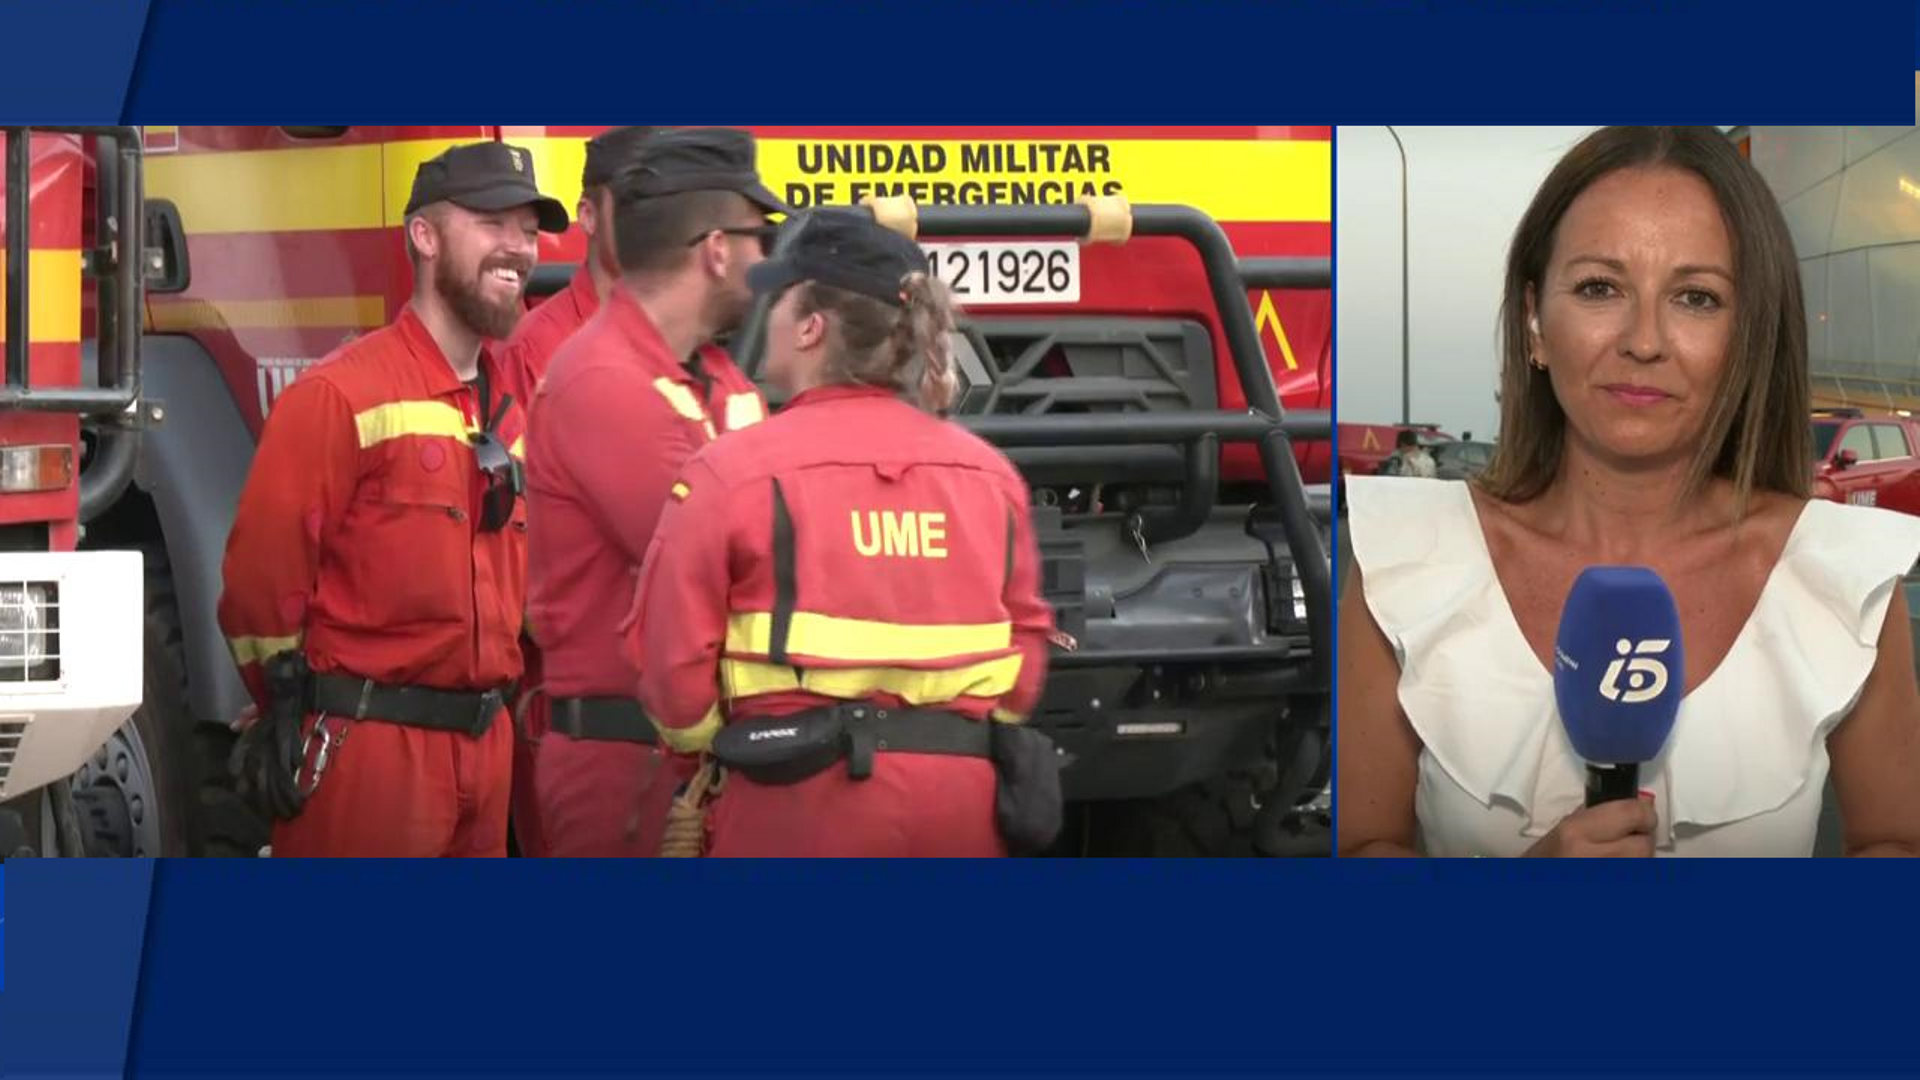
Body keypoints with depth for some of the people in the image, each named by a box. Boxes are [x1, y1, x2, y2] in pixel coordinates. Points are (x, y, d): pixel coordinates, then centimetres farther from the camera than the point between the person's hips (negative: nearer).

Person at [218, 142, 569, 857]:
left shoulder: (509, 410, 15)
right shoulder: (341, 396, -10)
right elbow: (263, 575, -12)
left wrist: (494, 708, 16)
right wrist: (293, 726, -8)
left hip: (484, 744, 8)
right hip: (365, 747, -8)